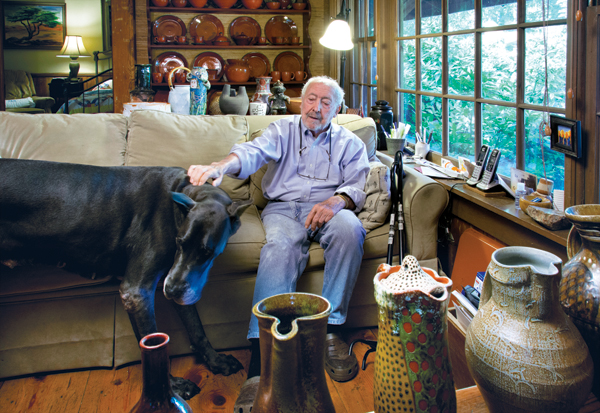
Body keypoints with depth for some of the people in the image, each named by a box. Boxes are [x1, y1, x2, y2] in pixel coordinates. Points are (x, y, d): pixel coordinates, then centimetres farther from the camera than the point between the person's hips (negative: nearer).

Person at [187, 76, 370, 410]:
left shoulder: (350, 143, 17)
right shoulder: (283, 130, 14)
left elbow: (357, 185, 3)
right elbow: (254, 152, -7)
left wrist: (337, 201, -23)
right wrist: (221, 166, -30)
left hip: (327, 208, 1)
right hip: (284, 207, -1)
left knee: (349, 228, -35)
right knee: (281, 246, -35)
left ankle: (331, 329, -27)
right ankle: (261, 360, -45)